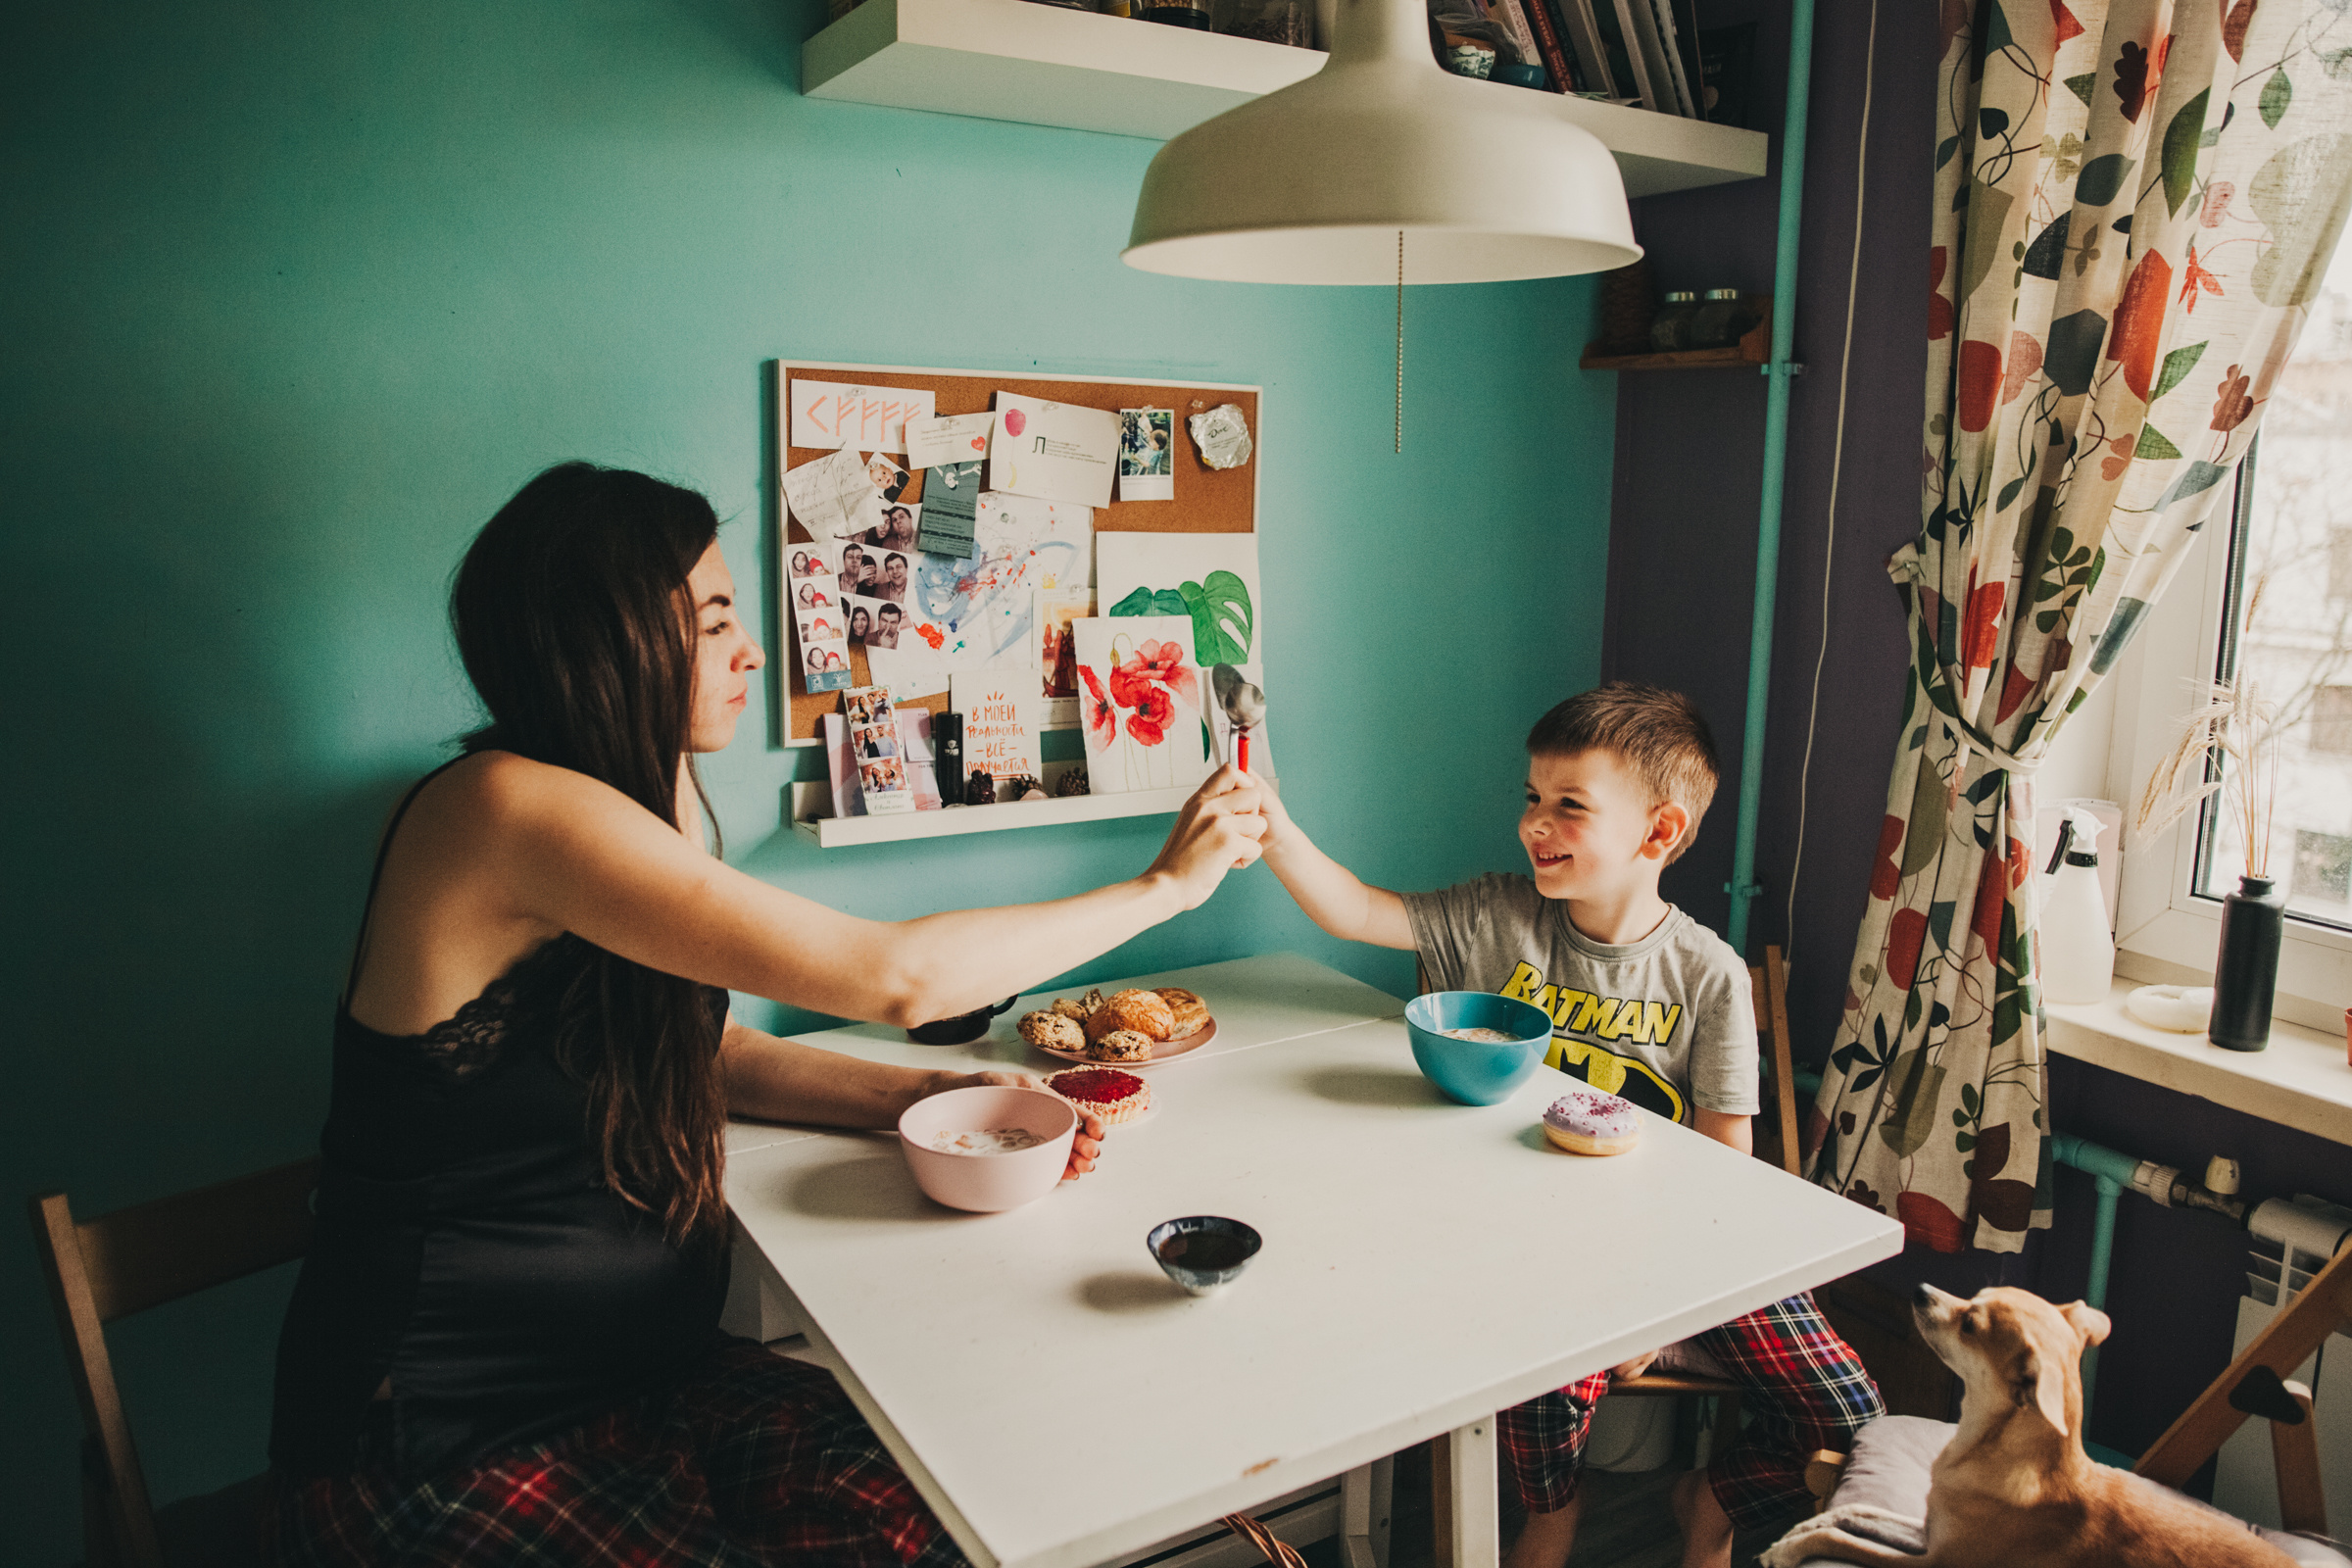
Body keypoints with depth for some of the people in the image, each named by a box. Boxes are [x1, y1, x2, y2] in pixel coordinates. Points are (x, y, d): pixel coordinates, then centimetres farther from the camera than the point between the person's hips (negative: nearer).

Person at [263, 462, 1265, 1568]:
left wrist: (940, 1096, -1)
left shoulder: (651, 804, 6)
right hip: (438, 1450, -7)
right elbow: (895, 978, -26)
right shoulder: (509, 806, -23)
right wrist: (1166, 884, -15)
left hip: (634, 1374, 8)